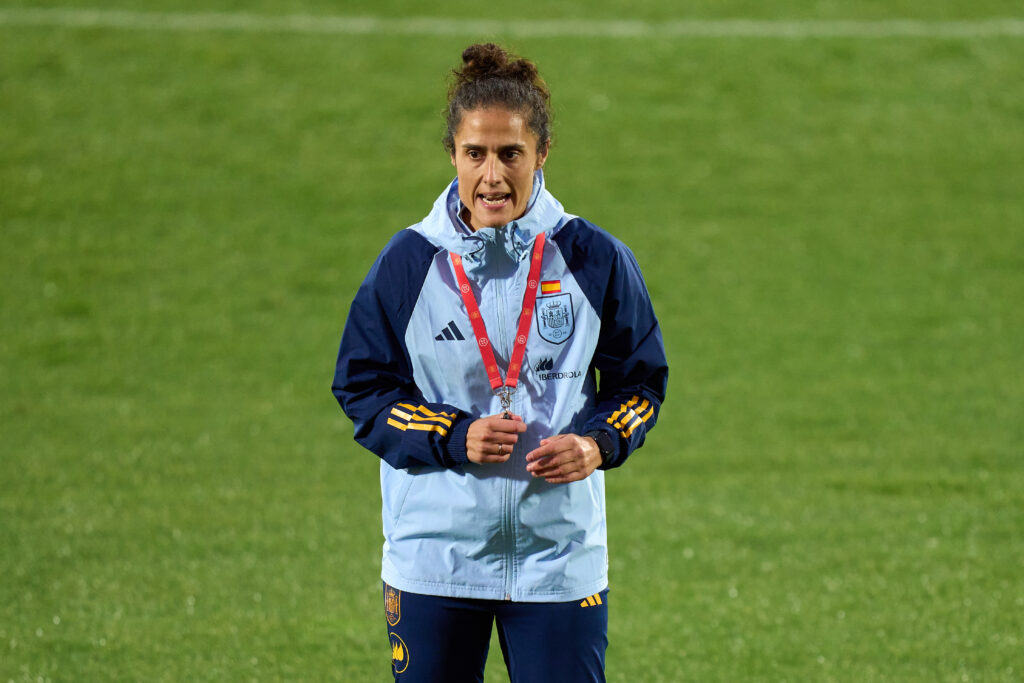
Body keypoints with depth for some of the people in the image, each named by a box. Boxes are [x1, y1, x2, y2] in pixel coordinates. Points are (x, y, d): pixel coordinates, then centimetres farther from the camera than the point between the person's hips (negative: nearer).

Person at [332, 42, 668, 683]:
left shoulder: (596, 260, -2)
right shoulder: (409, 263, -2)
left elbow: (641, 379, 8)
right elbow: (363, 390, 2)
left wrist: (596, 445, -12)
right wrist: (453, 438, -14)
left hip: (561, 553, 0)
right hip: (433, 553, 0)